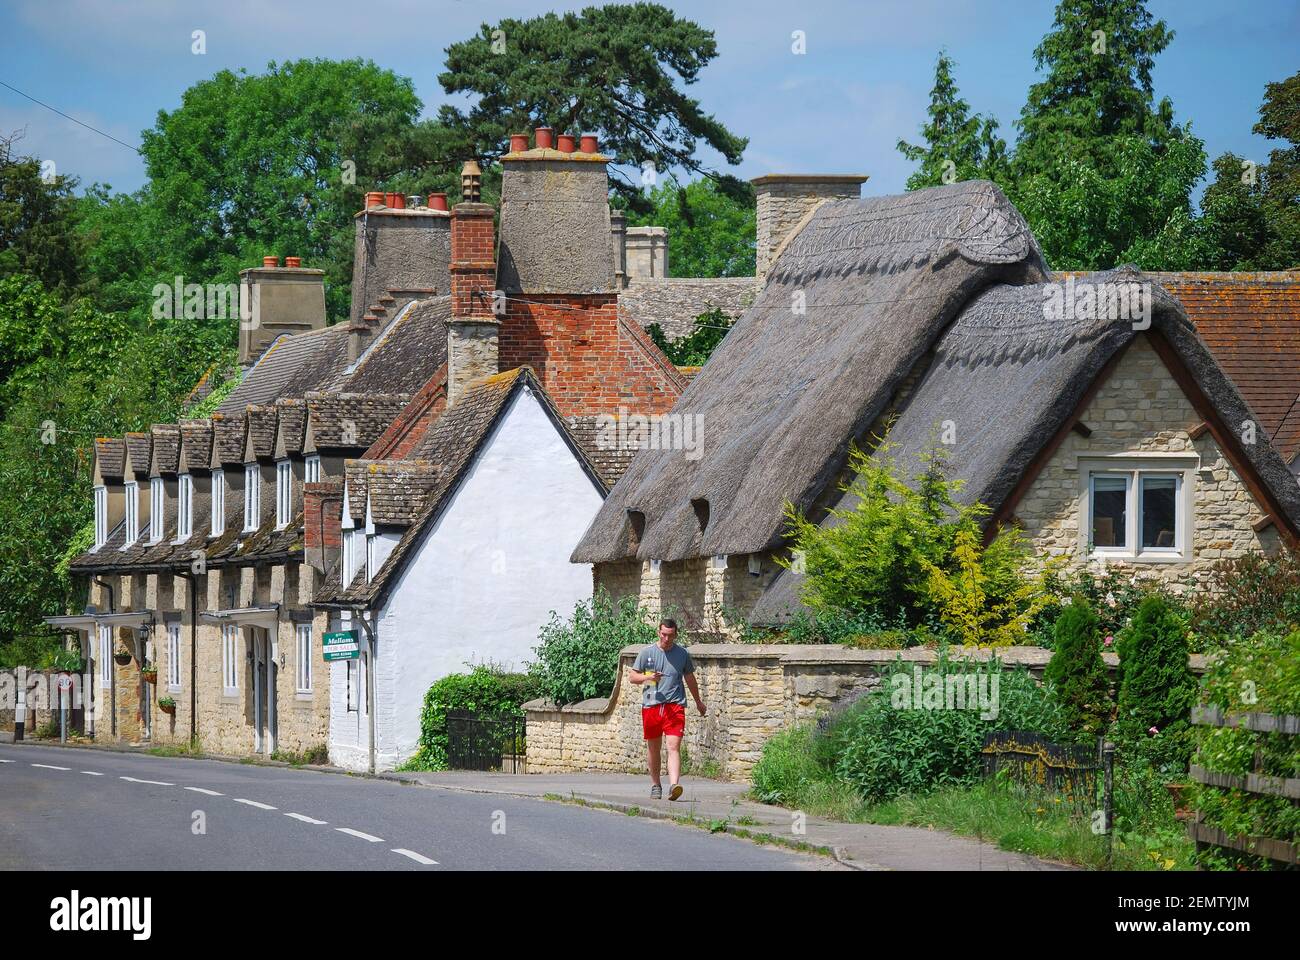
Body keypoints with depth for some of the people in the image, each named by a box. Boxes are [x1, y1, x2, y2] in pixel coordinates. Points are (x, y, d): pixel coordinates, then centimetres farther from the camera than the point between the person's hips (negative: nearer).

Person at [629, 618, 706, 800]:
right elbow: (633, 677, 9)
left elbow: (689, 678, 23)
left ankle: (674, 786, -27)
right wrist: (648, 678, -12)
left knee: (674, 747, -15)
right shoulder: (647, 653, 6)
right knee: (653, 748, 10)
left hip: (675, 705, -1)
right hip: (651, 704, 1)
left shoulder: (682, 654, 8)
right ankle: (655, 786, 25)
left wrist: (698, 701, 34)